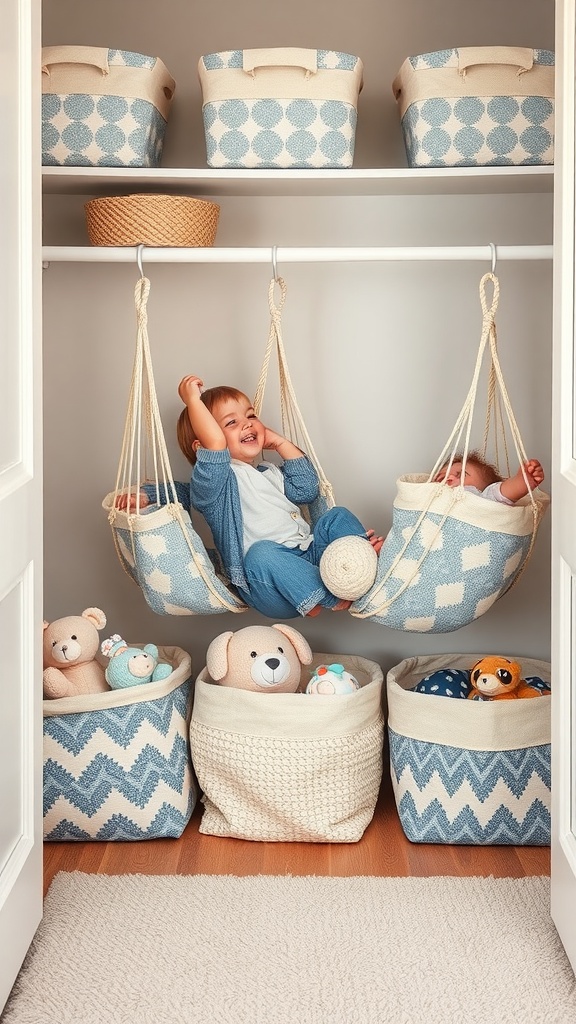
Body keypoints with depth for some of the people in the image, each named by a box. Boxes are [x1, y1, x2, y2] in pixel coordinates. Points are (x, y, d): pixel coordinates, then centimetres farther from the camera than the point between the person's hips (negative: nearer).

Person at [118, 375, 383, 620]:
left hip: (309, 558, 8)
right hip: (268, 587, -8)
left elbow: (307, 490, 18)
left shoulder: (269, 471, 27)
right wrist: (193, 400, -14)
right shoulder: (215, 477, -2)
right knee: (261, 553, -38)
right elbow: (213, 443, -21)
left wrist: (281, 443, 18)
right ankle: (331, 597, -37)